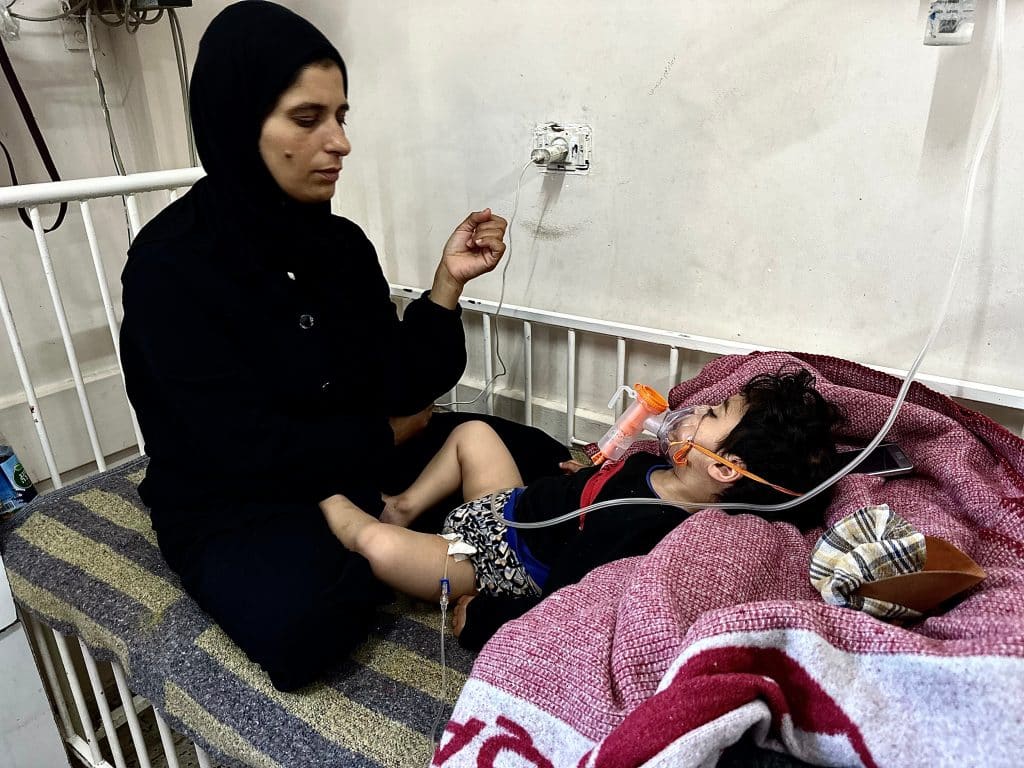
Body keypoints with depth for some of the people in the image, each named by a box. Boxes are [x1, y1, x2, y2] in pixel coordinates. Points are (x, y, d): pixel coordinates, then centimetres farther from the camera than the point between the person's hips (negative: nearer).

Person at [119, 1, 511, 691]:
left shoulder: (341, 242, 0)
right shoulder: (170, 264, -18)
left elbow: (408, 387, -3)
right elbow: (249, 448, -23)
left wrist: (448, 283, -16)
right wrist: (389, 433, -10)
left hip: (360, 467, 6)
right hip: (234, 505, -5)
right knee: (306, 621, -35)